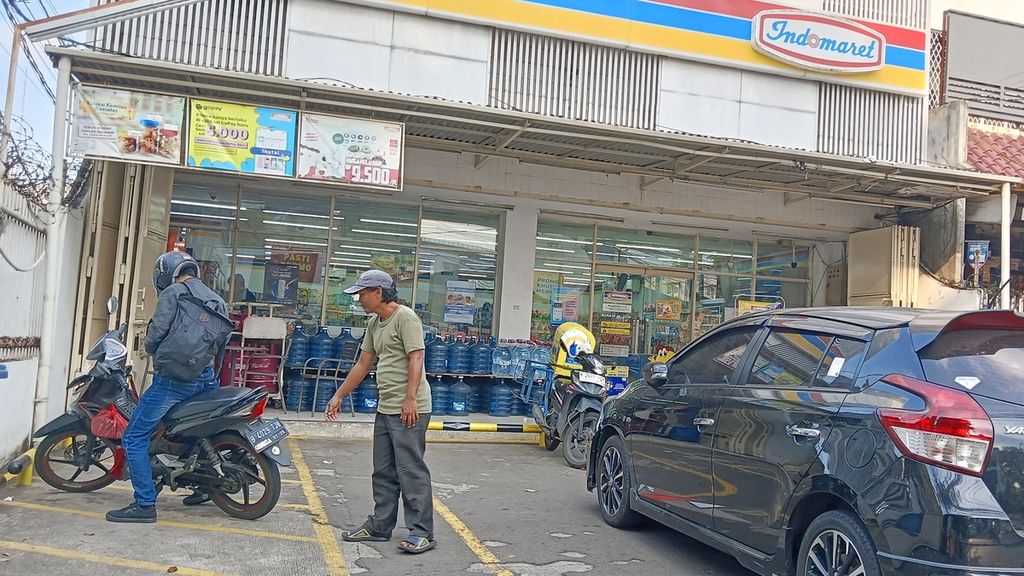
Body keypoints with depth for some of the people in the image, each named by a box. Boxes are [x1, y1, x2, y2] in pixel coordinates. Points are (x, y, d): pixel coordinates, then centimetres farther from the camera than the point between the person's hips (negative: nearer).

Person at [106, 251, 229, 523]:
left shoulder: (172, 293, -5)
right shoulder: (217, 300, 16)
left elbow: (155, 335, -10)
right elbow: (221, 342, 16)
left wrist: (150, 348, 11)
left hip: (174, 377, -8)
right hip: (206, 379, 8)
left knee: (134, 438, 0)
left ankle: (145, 504, -4)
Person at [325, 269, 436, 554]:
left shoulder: (405, 317, -11)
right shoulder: (374, 323, 17)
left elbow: (416, 359, -18)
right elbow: (362, 365, 22)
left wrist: (410, 398, -25)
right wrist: (338, 396, 21)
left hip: (408, 410, -9)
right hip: (385, 409, 9)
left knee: (411, 471, -5)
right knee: (383, 472, 15)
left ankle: (422, 533, 2)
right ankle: (379, 527, 25)